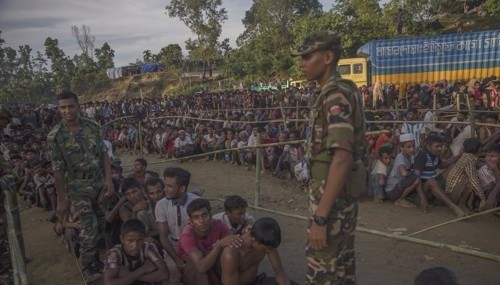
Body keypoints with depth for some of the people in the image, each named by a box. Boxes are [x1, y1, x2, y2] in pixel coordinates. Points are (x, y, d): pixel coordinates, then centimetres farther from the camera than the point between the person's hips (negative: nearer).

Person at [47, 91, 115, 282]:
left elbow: (103, 153, 3)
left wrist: (108, 178, -5)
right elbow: (58, 169, -10)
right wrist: (61, 199, -7)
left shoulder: (93, 127, -3)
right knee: (90, 227, -5)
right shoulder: (55, 136, -12)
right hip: (78, 187, -3)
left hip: (99, 181, 4)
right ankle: (89, 266, 15)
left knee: (105, 222, 12)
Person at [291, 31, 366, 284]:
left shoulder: (335, 95, -17)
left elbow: (342, 158, -26)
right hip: (342, 197, 10)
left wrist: (320, 216, -25)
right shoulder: (341, 91, 12)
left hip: (331, 198, -10)